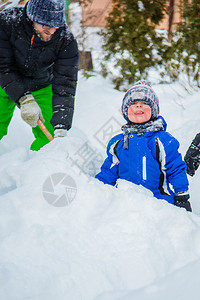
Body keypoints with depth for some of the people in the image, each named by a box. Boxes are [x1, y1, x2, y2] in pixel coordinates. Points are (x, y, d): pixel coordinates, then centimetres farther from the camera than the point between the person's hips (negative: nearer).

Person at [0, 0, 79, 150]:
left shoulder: (67, 41, -28)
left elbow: (64, 86, -29)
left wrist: (61, 128, -40)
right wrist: (25, 100, -38)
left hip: (41, 88, 1)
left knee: (47, 138, -7)